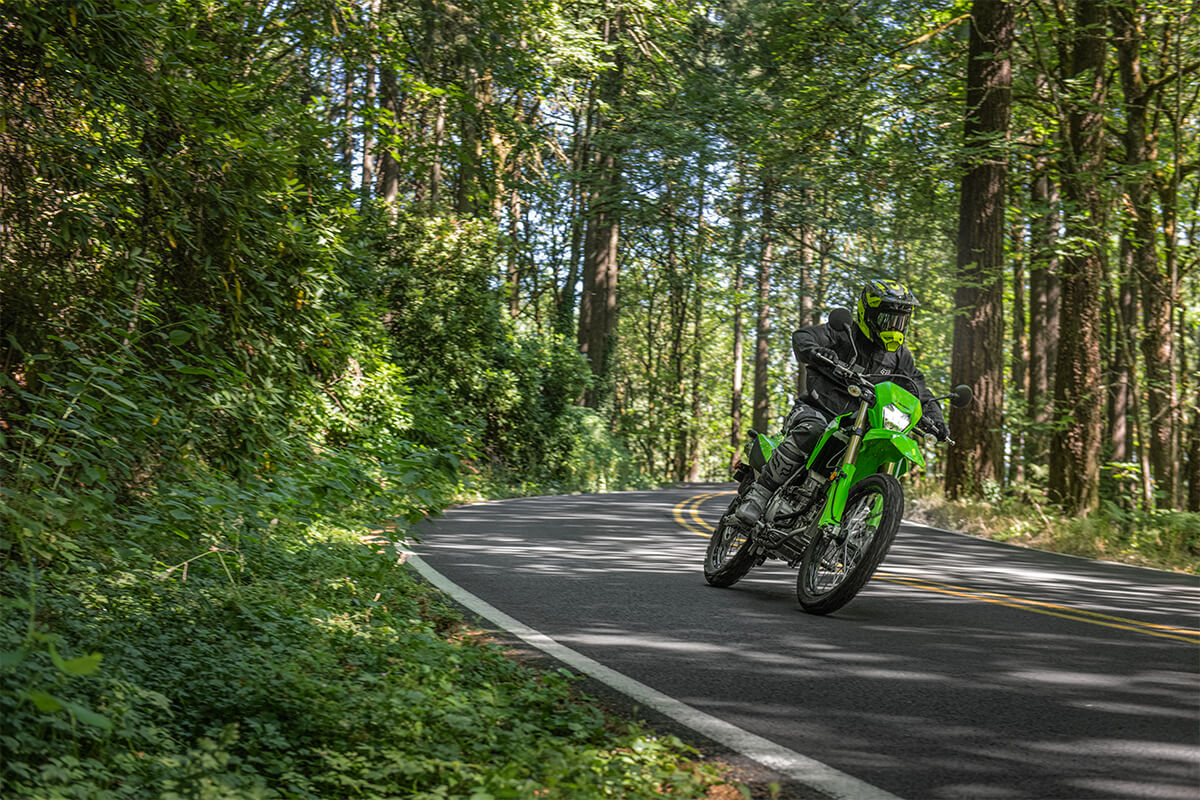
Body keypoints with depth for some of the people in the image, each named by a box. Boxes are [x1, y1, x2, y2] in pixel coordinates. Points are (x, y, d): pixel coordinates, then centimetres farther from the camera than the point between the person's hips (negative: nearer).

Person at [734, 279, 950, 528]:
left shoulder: (900, 357, 12)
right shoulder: (842, 335, -5)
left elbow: (920, 391, 16)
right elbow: (801, 337, -18)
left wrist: (935, 417, -4)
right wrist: (816, 351, -41)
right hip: (816, 408, -6)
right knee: (809, 432, -37)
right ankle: (759, 493, -34)